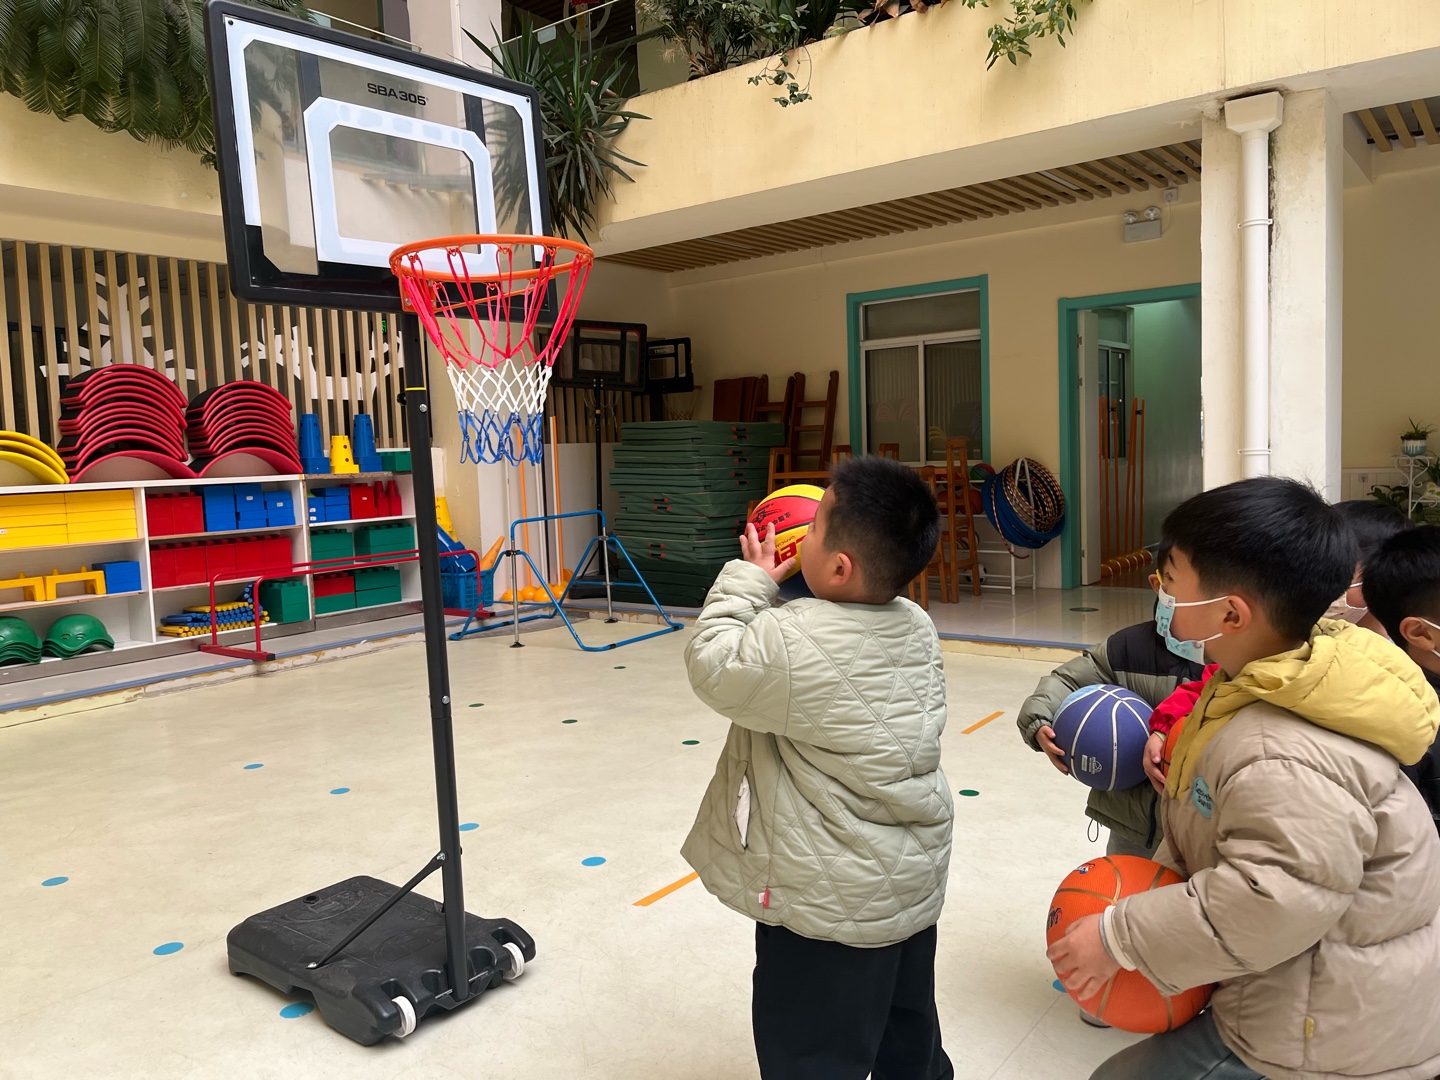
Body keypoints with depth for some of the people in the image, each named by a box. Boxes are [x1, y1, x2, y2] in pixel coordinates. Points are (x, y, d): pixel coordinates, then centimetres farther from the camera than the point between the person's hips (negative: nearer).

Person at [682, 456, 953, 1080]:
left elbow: (711, 664, -12)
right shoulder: (916, 626, -4)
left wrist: (750, 579, -4)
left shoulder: (795, 647, -28)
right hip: (915, 883, 8)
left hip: (832, 907, -8)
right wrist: (778, 591, 3)